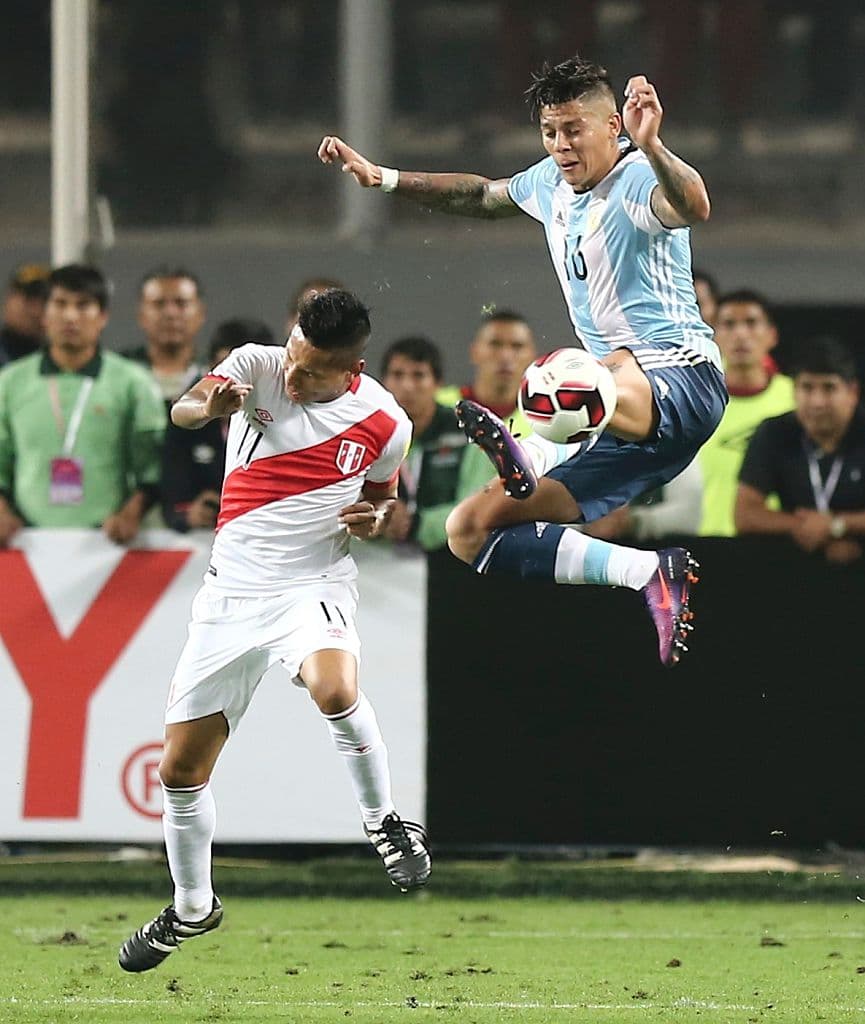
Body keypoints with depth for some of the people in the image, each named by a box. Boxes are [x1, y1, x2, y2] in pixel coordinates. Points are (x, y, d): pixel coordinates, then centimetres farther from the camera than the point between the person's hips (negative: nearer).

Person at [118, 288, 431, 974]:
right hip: (232, 591, 2)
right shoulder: (258, 366, -8)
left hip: (315, 585, -2)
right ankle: (192, 909, 29)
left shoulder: (385, 425, -6)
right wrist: (209, 405, -49)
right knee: (180, 770, 5)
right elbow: (182, 410, -25)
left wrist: (376, 518, -10)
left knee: (335, 689, -36)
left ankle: (386, 823, -11)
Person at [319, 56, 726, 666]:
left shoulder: (638, 184, -12)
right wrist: (383, 178, 33)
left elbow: (692, 208, -36)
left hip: (683, 377, -9)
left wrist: (651, 148, -55)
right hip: (625, 413, 9)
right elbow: (482, 195, 36)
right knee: (469, 530, -2)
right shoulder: (551, 184, 14)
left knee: (616, 372, -47)